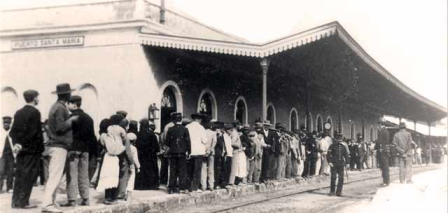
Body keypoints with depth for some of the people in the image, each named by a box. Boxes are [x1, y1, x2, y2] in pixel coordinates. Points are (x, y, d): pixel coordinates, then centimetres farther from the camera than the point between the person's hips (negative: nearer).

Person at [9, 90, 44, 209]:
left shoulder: (18, 113, 11)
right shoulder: (35, 112, -11)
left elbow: (13, 131, 8)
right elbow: (34, 132, -17)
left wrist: (16, 143, 4)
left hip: (21, 149, 7)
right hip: (32, 149, -7)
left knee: (19, 175, 10)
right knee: (28, 176, -3)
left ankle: (15, 201, 12)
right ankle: (23, 202, -3)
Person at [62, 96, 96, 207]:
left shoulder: (71, 117, -8)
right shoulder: (88, 118, 11)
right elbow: (92, 136, 13)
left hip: (73, 149, -6)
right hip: (85, 149, 6)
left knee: (72, 175, -4)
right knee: (84, 175, 11)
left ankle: (72, 200, -6)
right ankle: (85, 199, 12)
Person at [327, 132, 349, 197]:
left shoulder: (343, 147, 12)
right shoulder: (332, 146, 0)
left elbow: (346, 155, 16)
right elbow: (328, 154, -3)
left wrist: (347, 162, 6)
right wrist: (330, 162, -12)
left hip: (341, 165, 4)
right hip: (334, 165, -3)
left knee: (341, 178, -1)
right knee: (333, 178, -1)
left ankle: (339, 192, 7)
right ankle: (332, 191, 11)